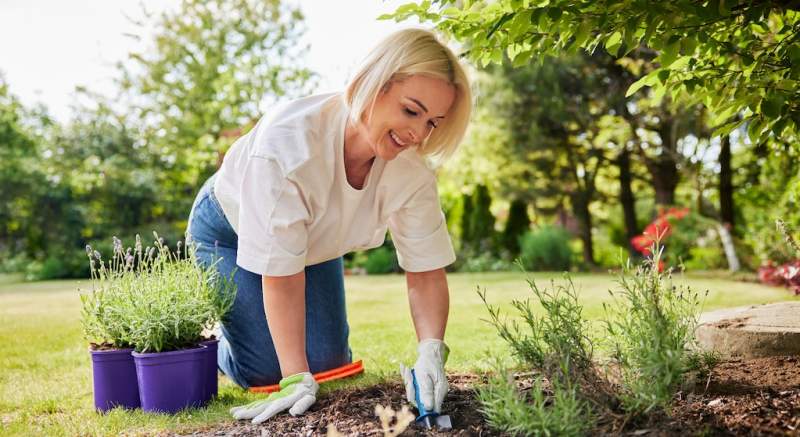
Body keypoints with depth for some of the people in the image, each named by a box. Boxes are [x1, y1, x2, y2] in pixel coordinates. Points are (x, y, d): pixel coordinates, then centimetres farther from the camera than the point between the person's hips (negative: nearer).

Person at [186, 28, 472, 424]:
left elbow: (426, 273, -22)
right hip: (229, 231, -4)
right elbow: (282, 274, -37)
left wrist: (431, 353, -40)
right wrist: (297, 379, -35)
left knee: (328, 362, 0)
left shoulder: (412, 169, -28)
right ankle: (219, 347, 24)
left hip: (315, 238, 4)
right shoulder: (290, 139, -42)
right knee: (267, 369, -10)